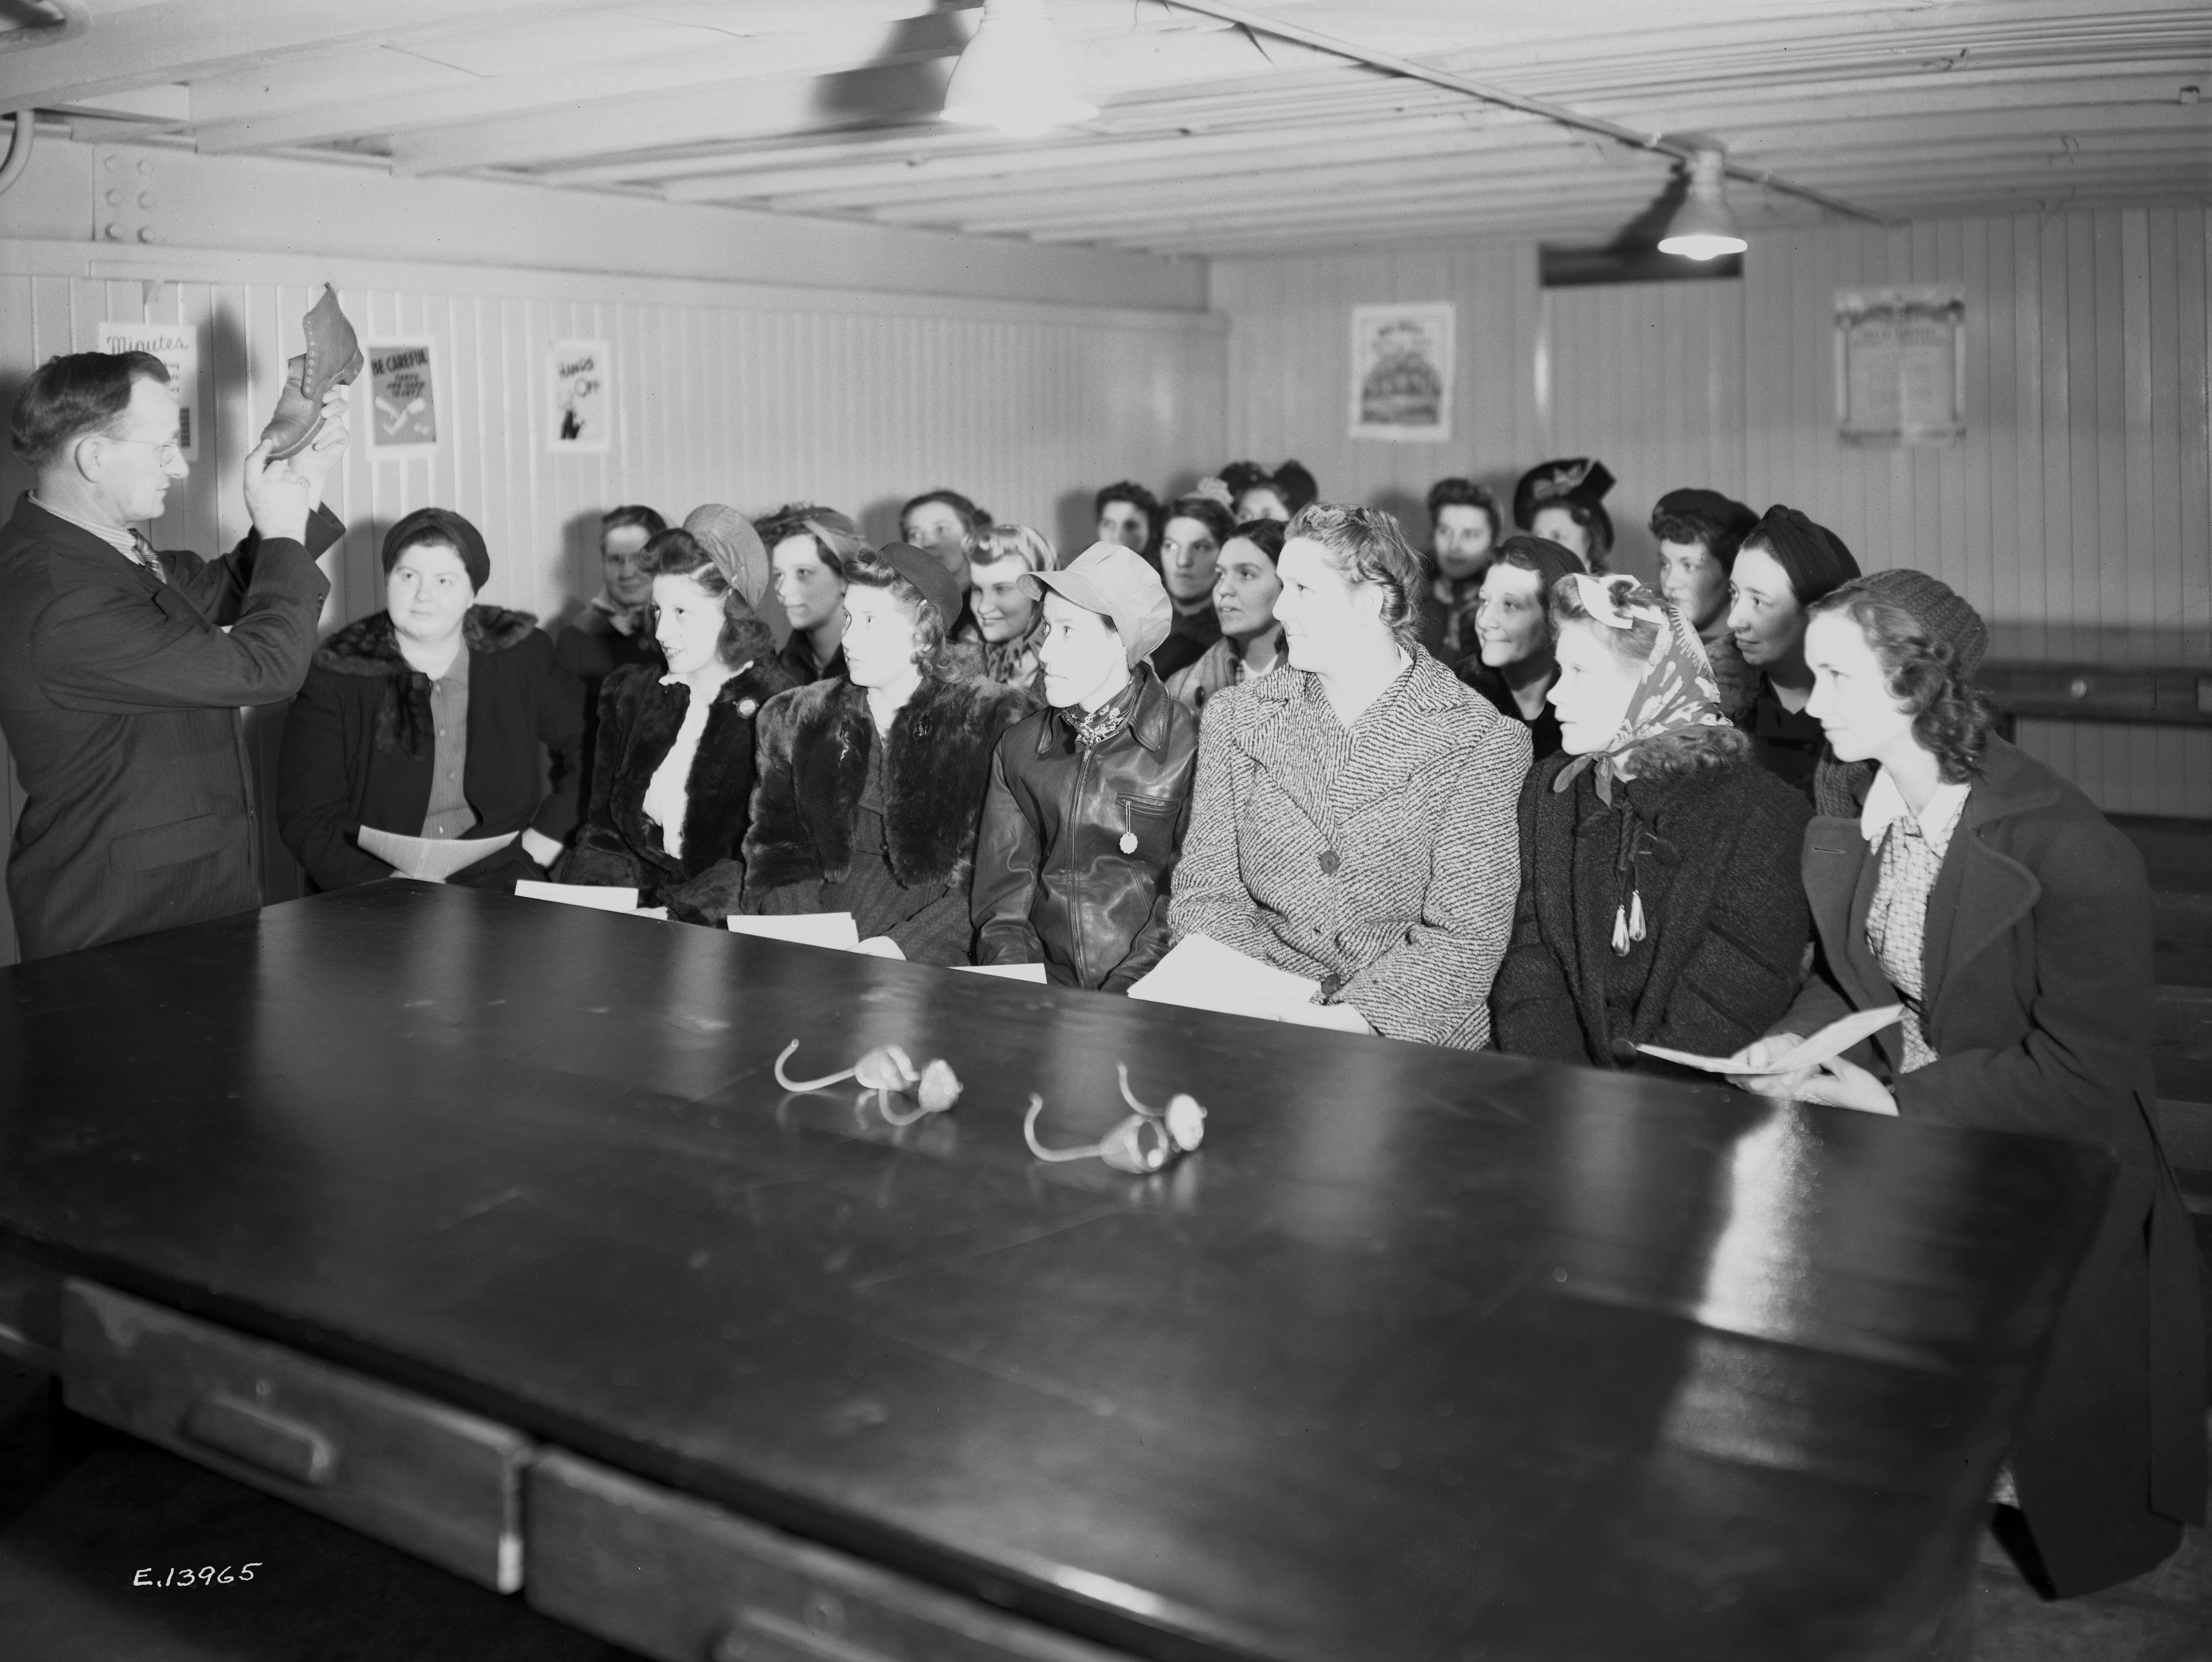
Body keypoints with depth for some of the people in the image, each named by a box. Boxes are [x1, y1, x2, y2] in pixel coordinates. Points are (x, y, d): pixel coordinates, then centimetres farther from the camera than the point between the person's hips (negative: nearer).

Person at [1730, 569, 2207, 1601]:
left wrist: (1891, 1100, -22)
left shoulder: (2068, 854, -22)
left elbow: (2084, 1078, -20)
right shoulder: (1852, 822, -1)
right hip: (1892, 1142, 6)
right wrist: (1798, 1041, -9)